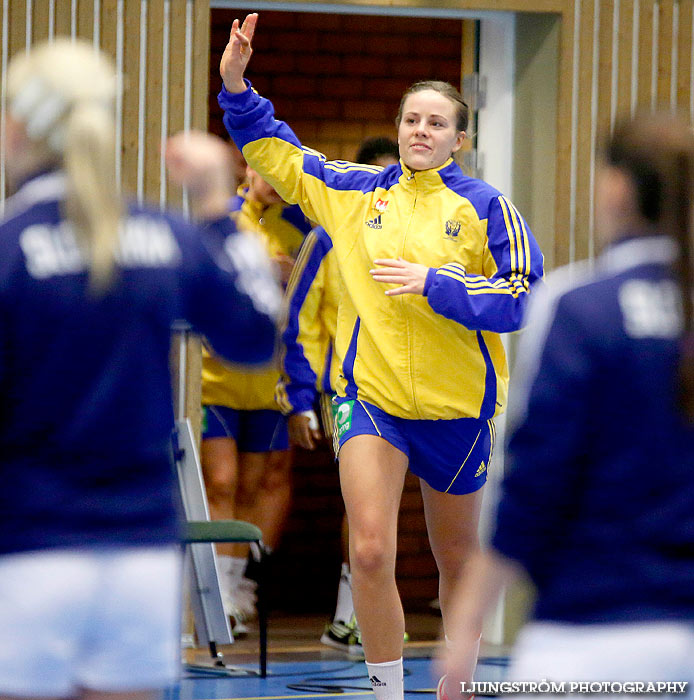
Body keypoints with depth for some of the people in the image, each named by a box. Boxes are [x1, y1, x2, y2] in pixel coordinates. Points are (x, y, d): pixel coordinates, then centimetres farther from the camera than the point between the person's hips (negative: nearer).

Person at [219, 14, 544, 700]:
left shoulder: (485, 207, -4)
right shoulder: (353, 192, 5)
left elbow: (520, 298, -10)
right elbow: (274, 151, 15)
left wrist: (434, 283, -20)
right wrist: (237, 85, 2)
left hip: (456, 409, -1)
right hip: (368, 397, 1)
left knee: (456, 560, 14)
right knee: (370, 553, -16)